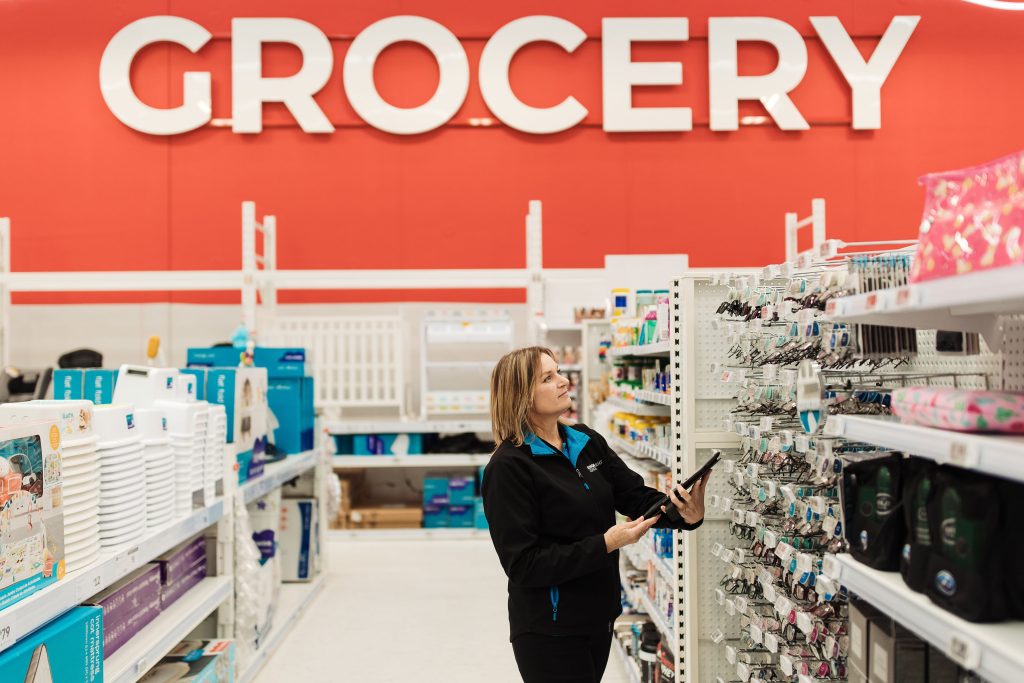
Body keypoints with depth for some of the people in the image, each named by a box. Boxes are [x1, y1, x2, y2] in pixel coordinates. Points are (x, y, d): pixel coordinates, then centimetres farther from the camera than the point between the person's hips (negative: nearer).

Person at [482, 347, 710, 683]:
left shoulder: (587, 442, 4)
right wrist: (605, 545, -24)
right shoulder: (508, 467, -18)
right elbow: (522, 565, -20)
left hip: (598, 617, 7)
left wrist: (685, 513, -21)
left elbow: (636, 496, -1)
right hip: (550, 632, -7)